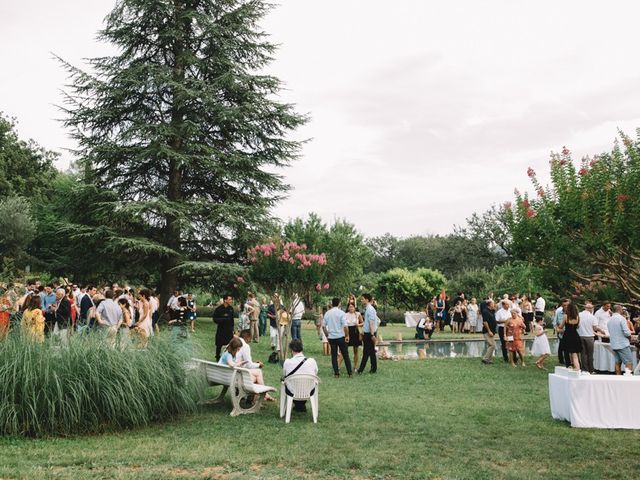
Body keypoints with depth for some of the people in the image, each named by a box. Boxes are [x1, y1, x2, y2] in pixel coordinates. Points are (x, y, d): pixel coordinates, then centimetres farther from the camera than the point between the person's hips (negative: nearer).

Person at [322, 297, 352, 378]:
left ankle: (336, 373, 8)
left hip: (331, 337, 3)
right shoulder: (341, 313, -9)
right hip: (340, 337, -3)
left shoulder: (327, 313, 3)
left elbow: (323, 326, 6)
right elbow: (345, 326, -15)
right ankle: (350, 373, 5)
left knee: (334, 355, 8)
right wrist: (347, 336, -5)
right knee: (345, 355, 4)